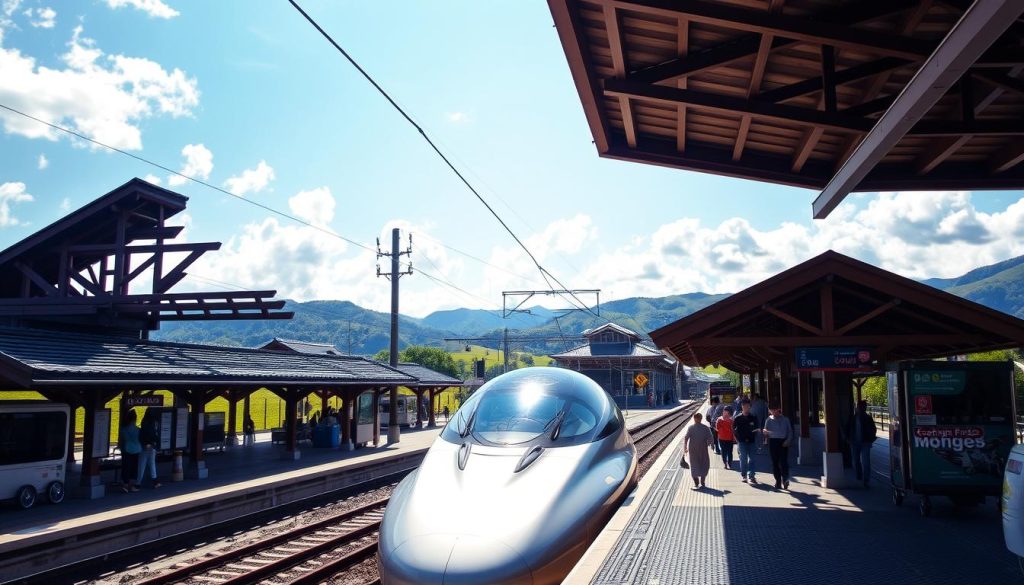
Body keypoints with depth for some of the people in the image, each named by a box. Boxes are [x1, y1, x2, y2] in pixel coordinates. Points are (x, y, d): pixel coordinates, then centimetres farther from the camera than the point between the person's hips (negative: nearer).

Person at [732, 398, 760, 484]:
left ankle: (751, 476, 3)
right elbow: (734, 430, 4)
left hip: (751, 441, 2)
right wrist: (738, 440, -3)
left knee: (751, 459, 1)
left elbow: (756, 429, 13)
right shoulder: (737, 418, 2)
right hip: (742, 441, -2)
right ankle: (744, 476, 7)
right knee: (743, 458, -3)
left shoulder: (753, 418, 8)